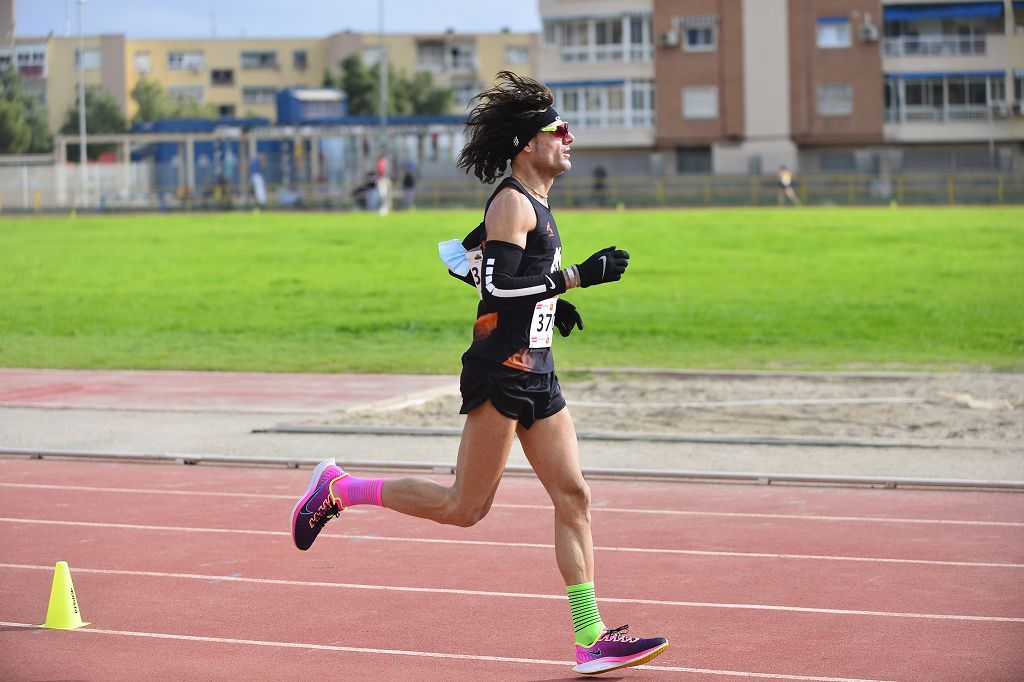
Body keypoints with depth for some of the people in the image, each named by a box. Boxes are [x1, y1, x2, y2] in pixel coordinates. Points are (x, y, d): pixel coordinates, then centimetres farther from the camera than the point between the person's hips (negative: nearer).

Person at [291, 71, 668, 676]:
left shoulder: (535, 204, 17)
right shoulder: (512, 202, -12)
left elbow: (462, 256, 25)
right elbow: (499, 284, -23)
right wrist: (579, 276, -23)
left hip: (537, 375, 9)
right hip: (501, 372, -9)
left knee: (573, 496, 2)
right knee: (465, 507, -3)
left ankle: (591, 639, 2)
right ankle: (338, 488, 11)